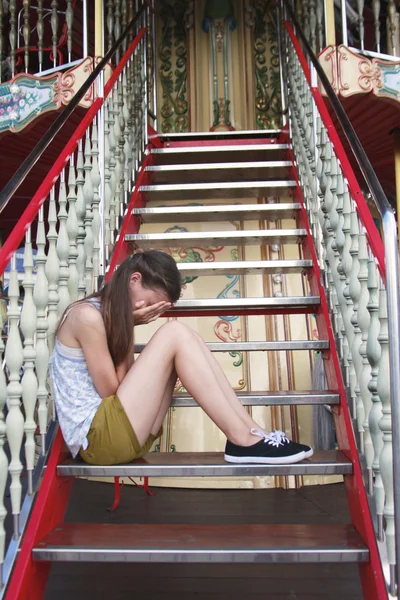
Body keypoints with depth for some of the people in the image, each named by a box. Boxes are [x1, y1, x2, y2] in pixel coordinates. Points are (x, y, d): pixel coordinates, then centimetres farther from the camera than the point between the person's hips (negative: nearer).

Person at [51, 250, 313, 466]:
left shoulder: (113, 315, 15)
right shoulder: (87, 315, -14)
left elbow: (125, 383, 8)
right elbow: (111, 391, -11)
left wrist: (127, 326, -1)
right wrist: (129, 325, -6)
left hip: (122, 433, 9)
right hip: (97, 437, -9)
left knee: (184, 339, -1)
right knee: (174, 334, -19)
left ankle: (254, 432, -7)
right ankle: (242, 440, -16)